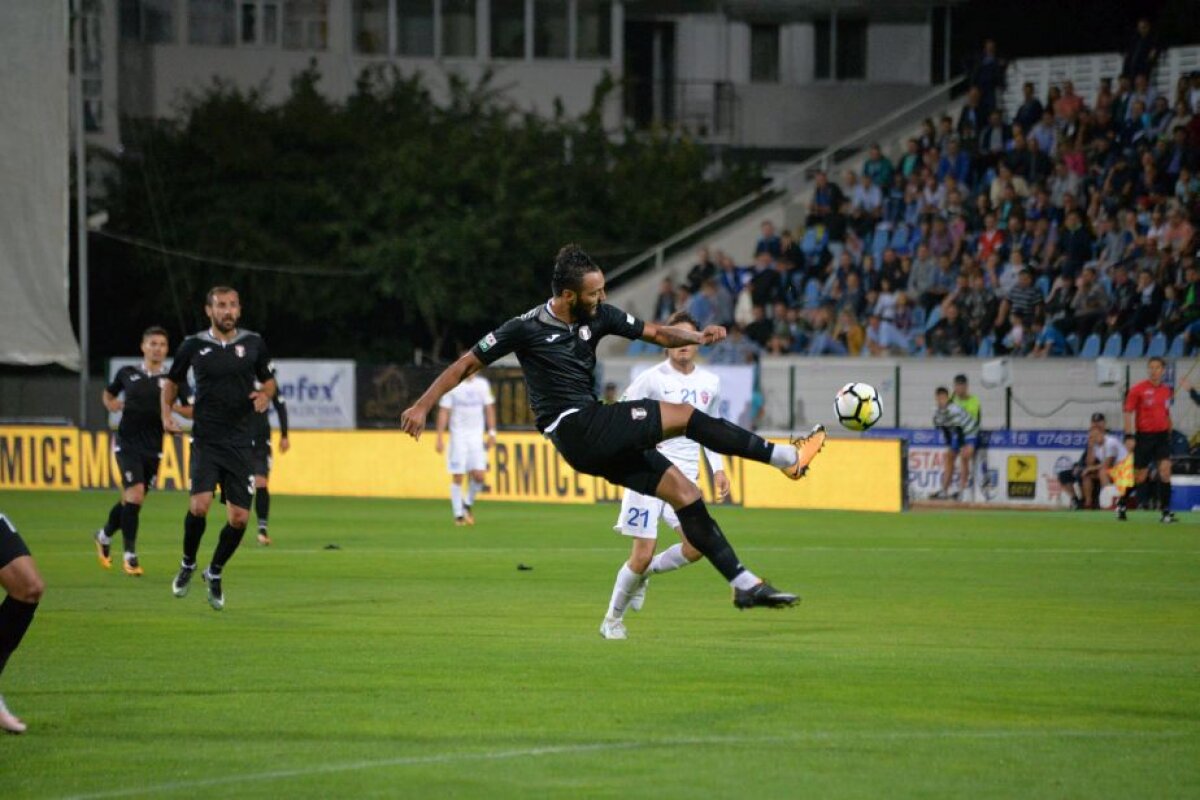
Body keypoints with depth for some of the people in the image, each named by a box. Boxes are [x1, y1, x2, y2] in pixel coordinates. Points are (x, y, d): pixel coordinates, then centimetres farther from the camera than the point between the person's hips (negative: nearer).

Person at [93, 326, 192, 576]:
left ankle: (104, 536, 38)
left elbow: (191, 412, 5)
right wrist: (111, 404, -3)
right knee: (135, 495, -16)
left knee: (130, 501, 10)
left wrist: (174, 407, -15)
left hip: (153, 449, 2)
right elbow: (108, 394, 19)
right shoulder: (128, 374, 2)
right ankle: (129, 555, -7)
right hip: (127, 444, -2)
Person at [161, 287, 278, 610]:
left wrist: (265, 395, -6)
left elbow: (269, 380, 16)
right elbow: (172, 381, 15)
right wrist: (166, 415, 0)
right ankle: (187, 565, 7)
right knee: (199, 505, -20)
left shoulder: (254, 344, 3)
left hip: (240, 443, 2)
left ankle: (215, 573, 23)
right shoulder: (194, 346, 0)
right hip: (206, 441, -2)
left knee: (239, 518, -2)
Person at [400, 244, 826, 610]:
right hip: (576, 430, -7)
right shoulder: (527, 328, -8)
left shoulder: (598, 316, 7)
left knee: (685, 493, -1)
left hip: (602, 439, 7)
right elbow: (467, 364, -2)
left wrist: (697, 337, -9)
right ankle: (787, 456, -5)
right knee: (684, 415, -12)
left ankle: (744, 584, 3)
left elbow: (655, 333, 10)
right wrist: (422, 406, -6)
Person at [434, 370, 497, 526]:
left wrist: (492, 432, 6)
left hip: (477, 436, 3)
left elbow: (489, 408, 14)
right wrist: (439, 438, -9)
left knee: (480, 475, -8)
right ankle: (458, 514, 6)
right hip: (458, 436, -3)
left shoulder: (482, 384, 7)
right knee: (457, 477, -3)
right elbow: (443, 412, -4)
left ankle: (467, 504, 17)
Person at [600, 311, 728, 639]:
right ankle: (613, 618, 15)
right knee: (642, 553, -6)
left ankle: (645, 573, 17)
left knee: (697, 546, -13)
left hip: (685, 476, 5)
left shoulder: (710, 384, 10)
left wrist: (717, 469, 12)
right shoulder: (651, 379, -6)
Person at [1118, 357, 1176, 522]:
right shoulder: (1137, 389, -6)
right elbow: (1128, 412, -6)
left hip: (1162, 435, 3)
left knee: (1165, 470, -11)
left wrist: (1169, 433, 20)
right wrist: (1129, 436, -13)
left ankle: (1165, 510, -8)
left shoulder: (1166, 390, 9)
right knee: (1140, 476, 2)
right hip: (1144, 436, -3)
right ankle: (1121, 504, 25)